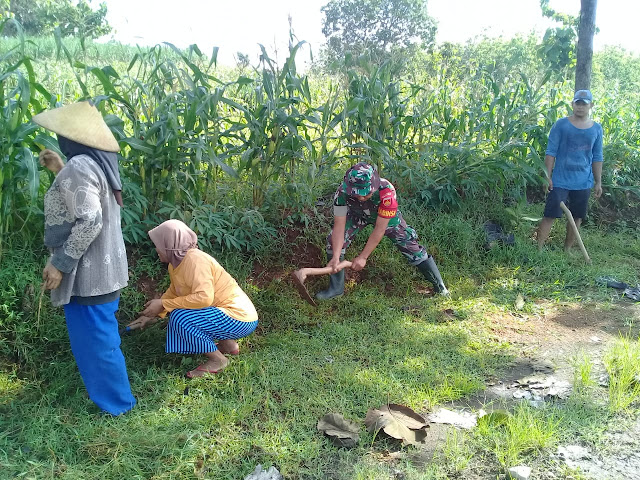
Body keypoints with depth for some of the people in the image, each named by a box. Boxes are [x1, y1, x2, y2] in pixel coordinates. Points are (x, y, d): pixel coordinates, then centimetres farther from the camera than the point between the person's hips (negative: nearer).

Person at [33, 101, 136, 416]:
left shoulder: (78, 166, -21)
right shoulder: (97, 163, 9)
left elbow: (89, 221, -29)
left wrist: (59, 263, -22)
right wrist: (59, 172, 18)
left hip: (87, 272, -10)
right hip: (103, 267, 10)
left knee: (93, 338, 4)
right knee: (100, 335, 23)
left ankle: (115, 402, 19)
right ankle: (109, 391, 40)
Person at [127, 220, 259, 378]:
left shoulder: (194, 259, -22)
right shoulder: (176, 263, 5)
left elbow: (204, 297, -32)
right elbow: (173, 292, 20)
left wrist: (163, 304, -23)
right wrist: (153, 315, 14)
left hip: (240, 318, -10)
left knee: (180, 317, -21)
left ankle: (218, 360, -5)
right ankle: (227, 343, 16)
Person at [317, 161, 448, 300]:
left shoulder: (386, 191, -43)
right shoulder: (342, 192, -36)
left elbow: (379, 229, -36)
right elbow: (339, 226, -32)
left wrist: (363, 257, -33)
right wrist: (335, 257, -43)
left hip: (385, 216, -2)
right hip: (357, 215, 2)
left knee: (409, 243, -6)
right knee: (334, 241, -16)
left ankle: (440, 287, 13)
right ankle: (336, 288, 2)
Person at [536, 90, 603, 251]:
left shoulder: (596, 129, 8)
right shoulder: (561, 125, -3)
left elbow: (597, 158, 12)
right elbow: (551, 152, -4)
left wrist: (598, 182, 10)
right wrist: (548, 177, -9)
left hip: (583, 182, 4)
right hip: (560, 181, -4)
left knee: (577, 218, 9)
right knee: (550, 216, -7)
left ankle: (567, 251, 22)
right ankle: (538, 249, -3)